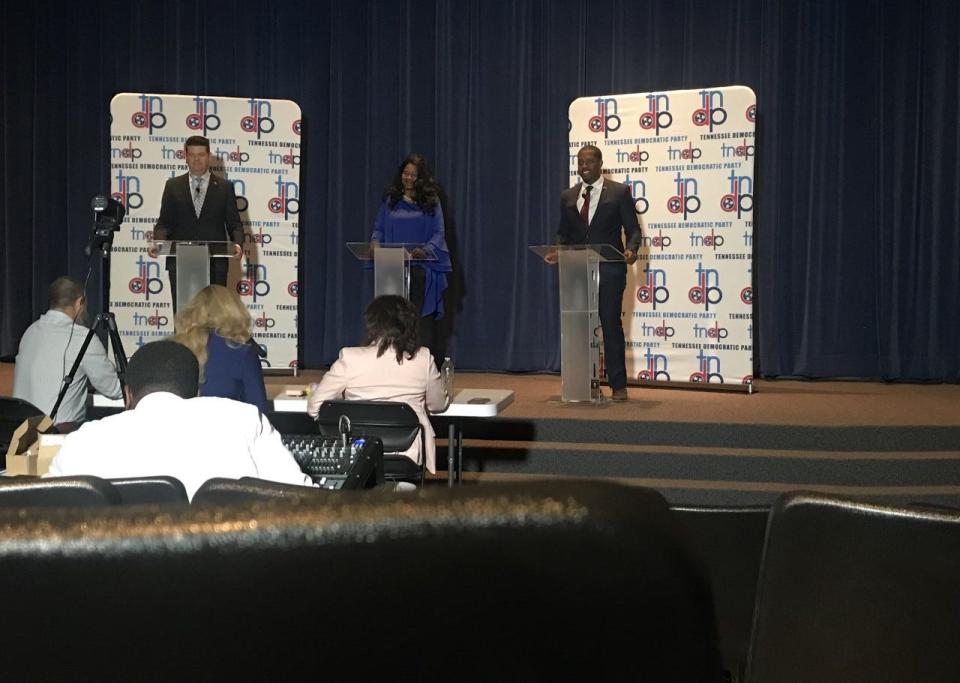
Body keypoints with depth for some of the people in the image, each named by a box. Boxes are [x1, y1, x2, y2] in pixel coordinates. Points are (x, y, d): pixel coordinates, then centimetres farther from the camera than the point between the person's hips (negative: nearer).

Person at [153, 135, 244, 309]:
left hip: (215, 264, -1)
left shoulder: (224, 187, 9)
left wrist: (237, 244, -15)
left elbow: (234, 223, 6)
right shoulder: (173, 186, 12)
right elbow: (164, 222, 8)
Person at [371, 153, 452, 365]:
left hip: (422, 268, -2)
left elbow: (438, 233, 0)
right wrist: (375, 242, -9)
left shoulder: (431, 201, 6)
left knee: (423, 317, -4)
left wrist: (426, 250, -19)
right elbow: (379, 228, 13)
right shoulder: (391, 200, 12)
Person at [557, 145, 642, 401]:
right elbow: (563, 233, 15)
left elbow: (633, 228, 0)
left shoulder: (619, 192, 2)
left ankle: (618, 384, 4)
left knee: (611, 325, -1)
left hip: (609, 269, -3)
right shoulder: (568, 196, 12)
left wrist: (632, 249, -20)